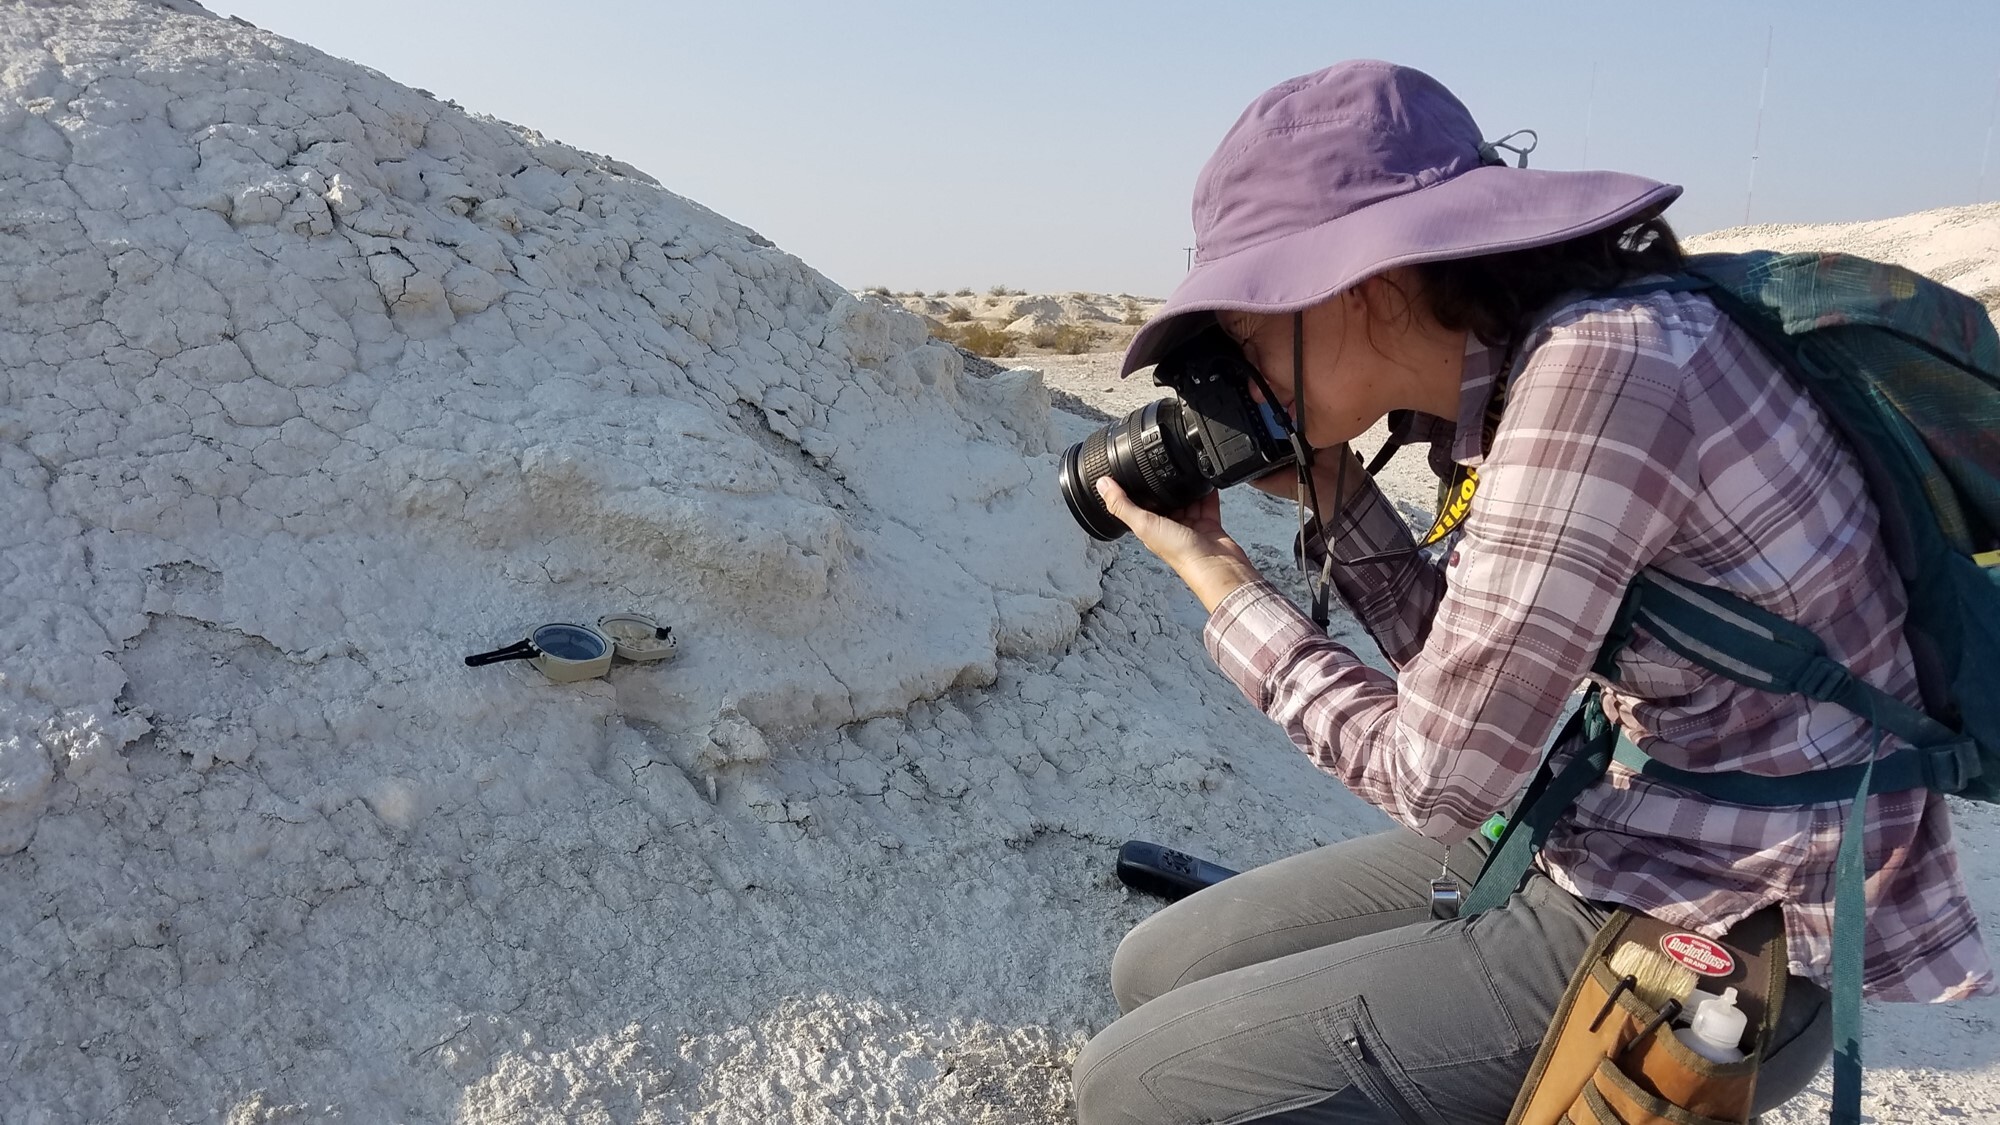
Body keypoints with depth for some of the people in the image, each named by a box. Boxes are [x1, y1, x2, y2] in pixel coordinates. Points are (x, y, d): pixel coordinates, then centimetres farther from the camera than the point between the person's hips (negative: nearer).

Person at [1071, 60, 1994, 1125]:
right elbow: (1458, 666, 12)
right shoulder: (1523, 363, 2)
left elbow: (1437, 779, -21)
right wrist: (1328, 488, 2)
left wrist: (1225, 587, -9)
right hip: (1614, 852, 9)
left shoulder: (1598, 365, -26)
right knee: (1159, 973, 11)